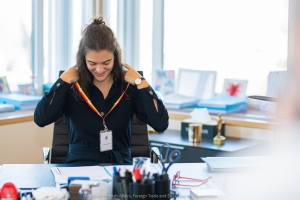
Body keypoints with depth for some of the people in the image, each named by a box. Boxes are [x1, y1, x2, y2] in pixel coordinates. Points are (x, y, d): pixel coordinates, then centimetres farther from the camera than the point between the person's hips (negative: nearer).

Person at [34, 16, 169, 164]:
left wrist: (140, 82, -8)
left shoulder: (129, 85, -1)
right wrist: (64, 80, -9)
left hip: (120, 164, 0)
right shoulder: (72, 86, -1)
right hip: (79, 164, 0)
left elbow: (161, 125, -10)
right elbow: (40, 119, -14)